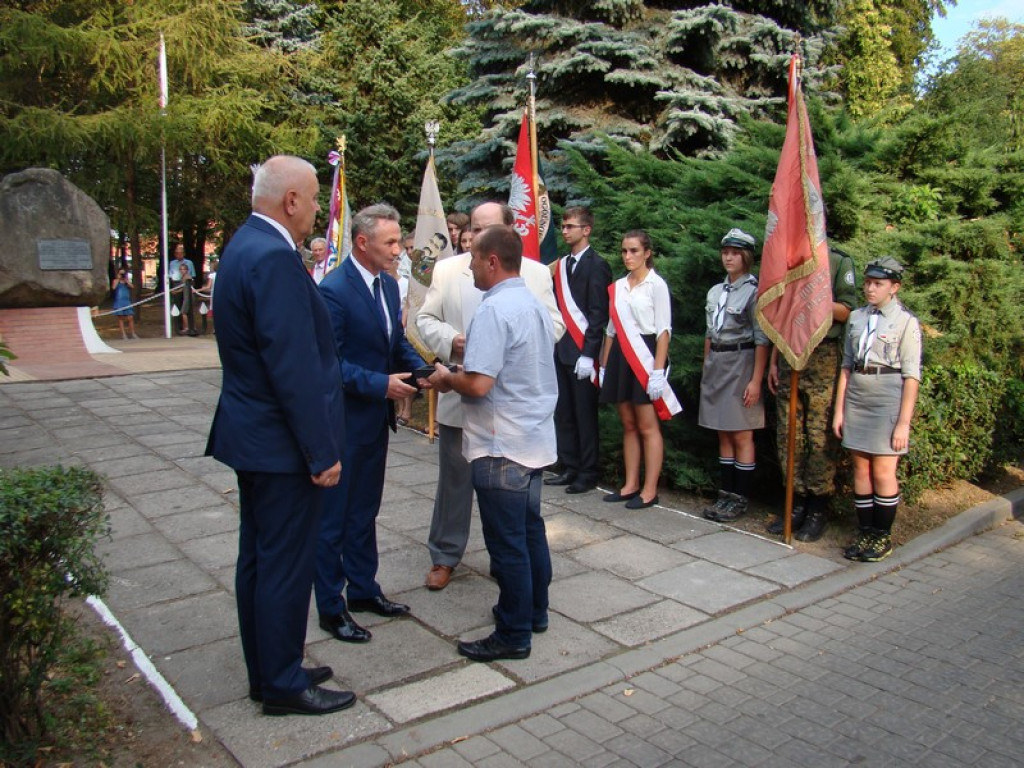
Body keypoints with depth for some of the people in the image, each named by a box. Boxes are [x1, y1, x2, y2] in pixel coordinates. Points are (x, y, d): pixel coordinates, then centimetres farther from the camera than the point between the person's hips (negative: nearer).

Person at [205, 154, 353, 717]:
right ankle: (283, 685, 19)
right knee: (286, 564, 3)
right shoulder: (275, 258, -22)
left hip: (251, 437, 10)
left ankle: (266, 671, 33)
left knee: (258, 558, 18)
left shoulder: (245, 245, 10)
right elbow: (294, 368, -25)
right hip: (281, 444, -10)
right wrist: (322, 452, -19)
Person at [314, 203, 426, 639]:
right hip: (343, 422, -8)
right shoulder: (333, 290, -19)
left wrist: (422, 370, -3)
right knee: (333, 518, 6)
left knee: (364, 512, 20)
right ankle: (331, 608, 20)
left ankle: (363, 590, 36)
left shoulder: (388, 284, 6)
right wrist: (381, 385, -23)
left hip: (376, 420, 8)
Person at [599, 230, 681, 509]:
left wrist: (658, 371, -16)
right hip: (620, 355, 6)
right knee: (628, 425, 10)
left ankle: (649, 491, 3)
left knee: (648, 426, -3)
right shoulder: (618, 286, 13)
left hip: (645, 354, -6)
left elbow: (664, 330, -9)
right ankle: (630, 485, 17)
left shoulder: (656, 284, -5)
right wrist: (604, 365, 13)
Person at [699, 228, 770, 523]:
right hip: (715, 365, 7)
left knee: (741, 436, -1)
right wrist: (706, 369, 14)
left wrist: (756, 380, -17)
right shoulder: (716, 291, 13)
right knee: (723, 434, 10)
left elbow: (762, 340, -12)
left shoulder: (754, 291, -8)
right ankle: (725, 495, 17)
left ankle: (740, 500, 8)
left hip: (741, 364, -7)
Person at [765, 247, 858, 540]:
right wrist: (773, 362, 15)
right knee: (788, 435, 6)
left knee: (821, 437, -4)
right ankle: (798, 502, 16)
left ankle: (818, 510, 4)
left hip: (822, 359, -5)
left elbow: (848, 312, -5)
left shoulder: (839, 263, 1)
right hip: (789, 358, 5)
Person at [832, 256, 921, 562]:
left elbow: (911, 376, -7)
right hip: (856, 399, 5)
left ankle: (883, 536, 14)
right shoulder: (856, 317, 10)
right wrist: (839, 409, 8)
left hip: (888, 399, -4)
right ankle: (865, 533, 18)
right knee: (861, 470, 8)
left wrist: (904, 422, -12)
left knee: (883, 472, -1)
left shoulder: (906, 322, -4)